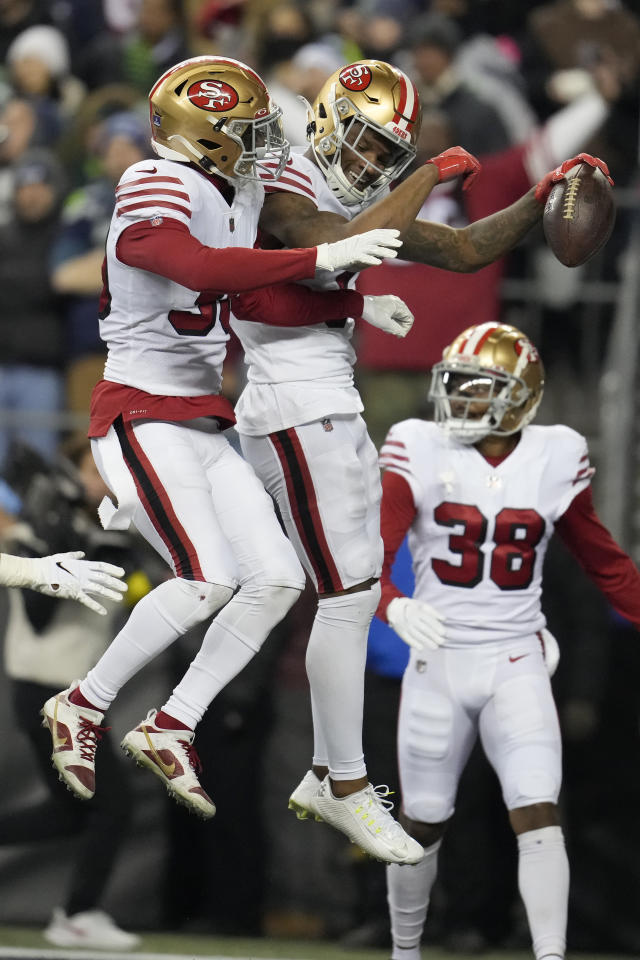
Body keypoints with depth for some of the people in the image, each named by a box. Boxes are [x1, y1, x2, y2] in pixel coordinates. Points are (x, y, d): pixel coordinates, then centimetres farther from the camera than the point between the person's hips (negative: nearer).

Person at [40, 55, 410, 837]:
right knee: (207, 579, -21)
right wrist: (324, 258, -37)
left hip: (205, 424, 9)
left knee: (277, 580, -1)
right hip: (143, 415, -9)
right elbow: (201, 267, -36)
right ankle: (83, 707, -3)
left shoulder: (240, 197, 13)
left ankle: (170, 729, 7)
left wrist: (359, 306, 13)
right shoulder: (156, 191, -16)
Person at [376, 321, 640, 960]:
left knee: (539, 818, -14)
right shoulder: (420, 453, -6)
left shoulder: (554, 459, -1)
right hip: (438, 662, 0)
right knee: (423, 825, 11)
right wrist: (395, 608, -33)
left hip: (516, 666, 0)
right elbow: (369, 557, -13)